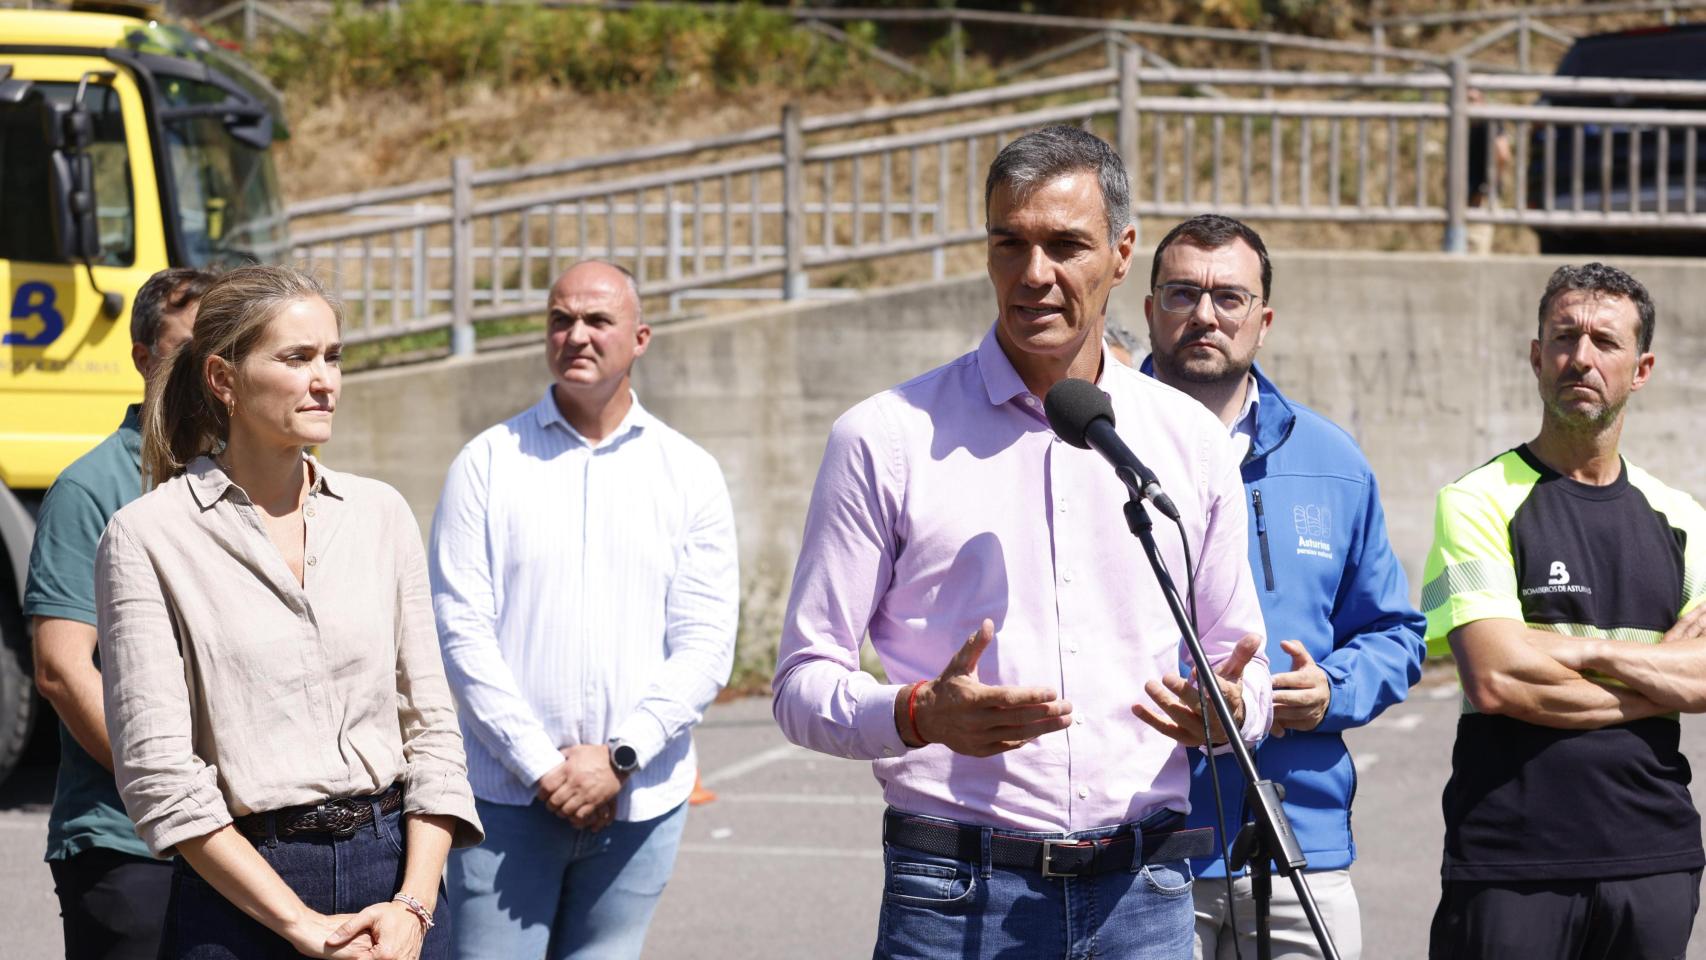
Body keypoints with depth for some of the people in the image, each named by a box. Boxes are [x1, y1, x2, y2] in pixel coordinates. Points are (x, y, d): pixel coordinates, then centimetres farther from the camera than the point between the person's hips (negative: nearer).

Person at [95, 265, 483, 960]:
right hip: (238, 896, -3)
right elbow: (158, 775, -10)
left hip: (394, 872, 3)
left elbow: (431, 725, 8)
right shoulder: (149, 537, -5)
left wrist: (414, 902, -5)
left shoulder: (381, 514, 8)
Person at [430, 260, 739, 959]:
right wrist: (541, 766, -11)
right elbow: (462, 631, -3)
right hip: (508, 794, -1)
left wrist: (620, 758, -11)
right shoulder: (488, 464, 3)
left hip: (638, 797, 1)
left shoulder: (690, 475, 6)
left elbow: (706, 646, 1)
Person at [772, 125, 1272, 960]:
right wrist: (920, 716, -21)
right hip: (955, 893, -3)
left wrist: (1231, 711, -6)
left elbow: (1236, 653, 18)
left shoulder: (1192, 441, 10)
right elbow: (803, 685, -1)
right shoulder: (886, 438, 0)